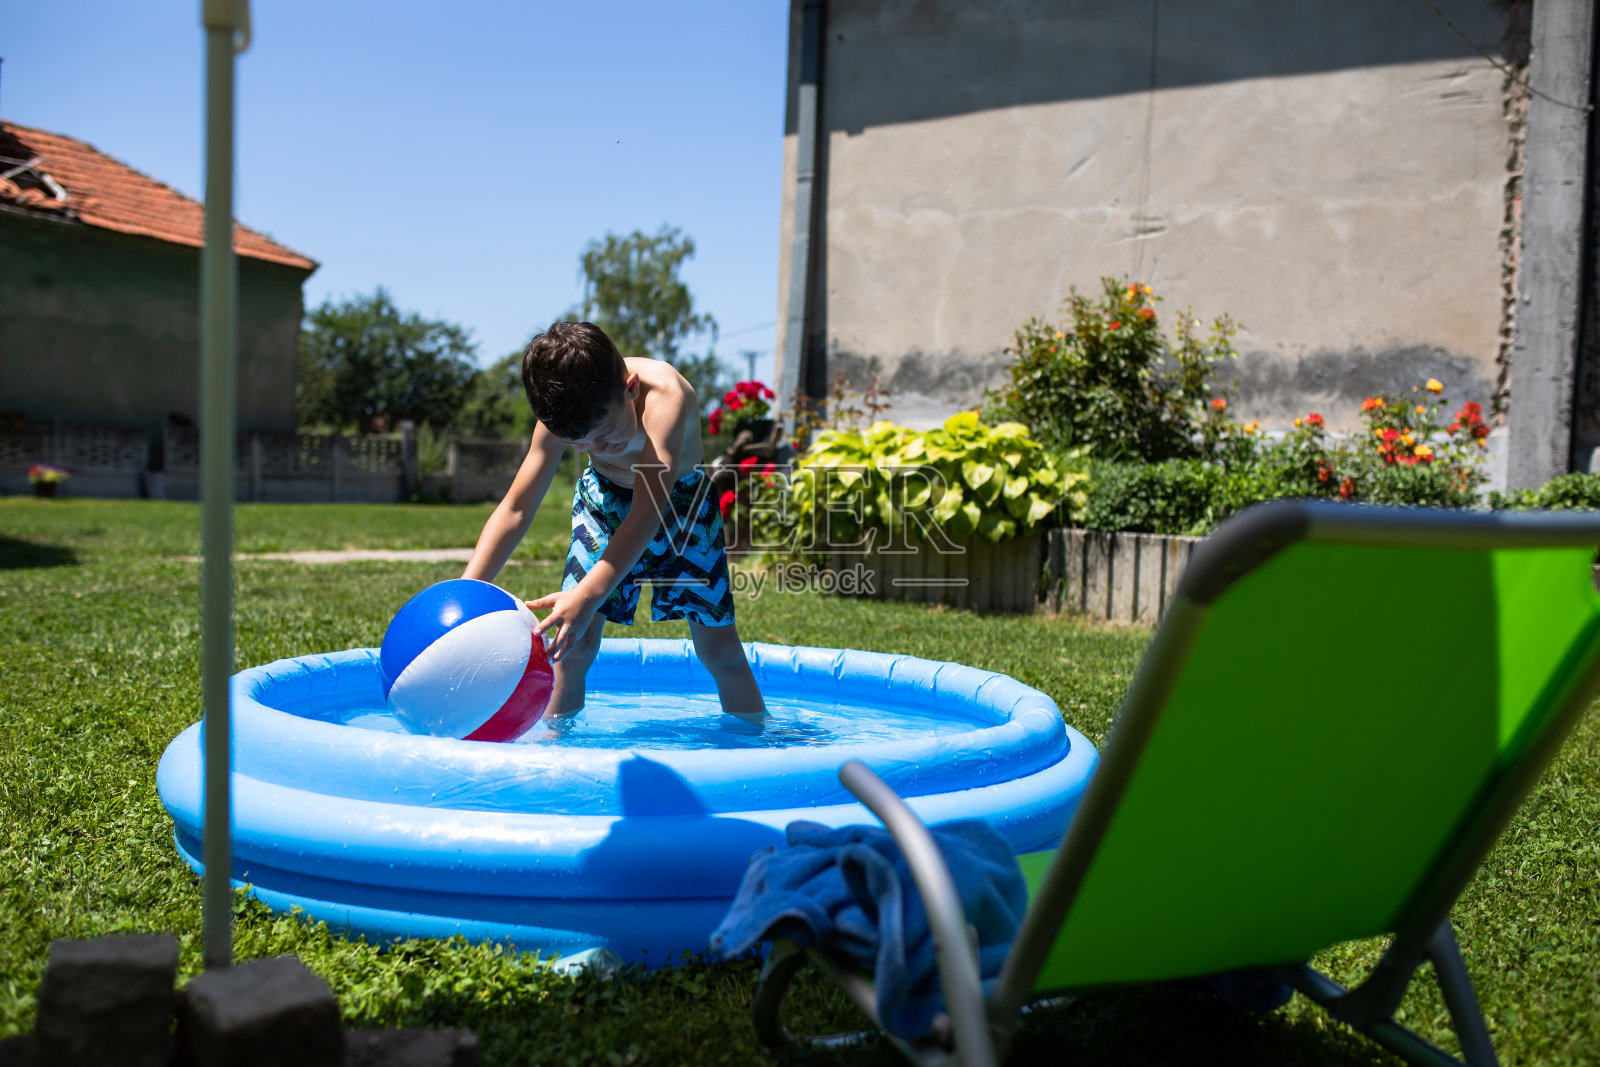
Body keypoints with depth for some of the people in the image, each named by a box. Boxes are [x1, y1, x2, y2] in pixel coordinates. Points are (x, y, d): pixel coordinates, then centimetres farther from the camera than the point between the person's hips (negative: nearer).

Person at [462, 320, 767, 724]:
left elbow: (648, 512, -50)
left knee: (720, 647, -2)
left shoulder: (665, 395, -42)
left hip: (679, 498, -2)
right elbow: (515, 509, -25)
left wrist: (588, 596, -63)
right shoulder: (562, 412, -28)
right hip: (604, 497, 2)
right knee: (572, 642, -10)